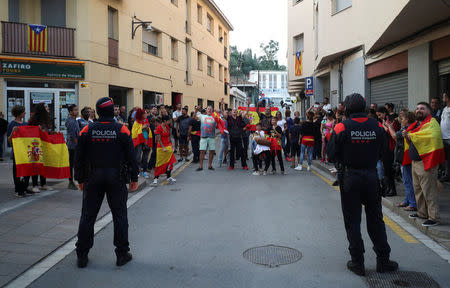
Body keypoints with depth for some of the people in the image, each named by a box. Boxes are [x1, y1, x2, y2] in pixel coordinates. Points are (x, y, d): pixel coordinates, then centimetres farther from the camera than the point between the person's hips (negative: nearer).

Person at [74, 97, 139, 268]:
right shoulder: (122, 130, -6)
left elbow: (79, 157, 2)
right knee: (119, 216, 8)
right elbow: (131, 156, -4)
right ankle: (122, 254, 14)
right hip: (117, 179, -1)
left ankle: (82, 256, 16)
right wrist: (134, 178, 5)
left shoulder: (87, 130, -1)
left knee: (88, 216, 10)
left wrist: (80, 179, 12)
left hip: (93, 178, 2)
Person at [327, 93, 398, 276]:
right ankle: (383, 261, 23)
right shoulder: (377, 127, -3)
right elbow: (381, 153, 6)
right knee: (375, 219, 14)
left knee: (352, 221, 7)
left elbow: (332, 154, -8)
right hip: (371, 176, 3)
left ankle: (357, 263, 14)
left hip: (349, 177, -3)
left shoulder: (342, 127, -12)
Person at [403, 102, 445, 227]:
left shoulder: (431, 123, -8)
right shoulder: (416, 124, 17)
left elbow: (430, 136, -26)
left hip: (425, 162, -9)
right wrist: (406, 136, 0)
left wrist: (410, 135, -15)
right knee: (418, 189, 16)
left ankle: (433, 218, 0)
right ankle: (422, 212, 28)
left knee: (429, 191, -6)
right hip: (415, 161, 9)